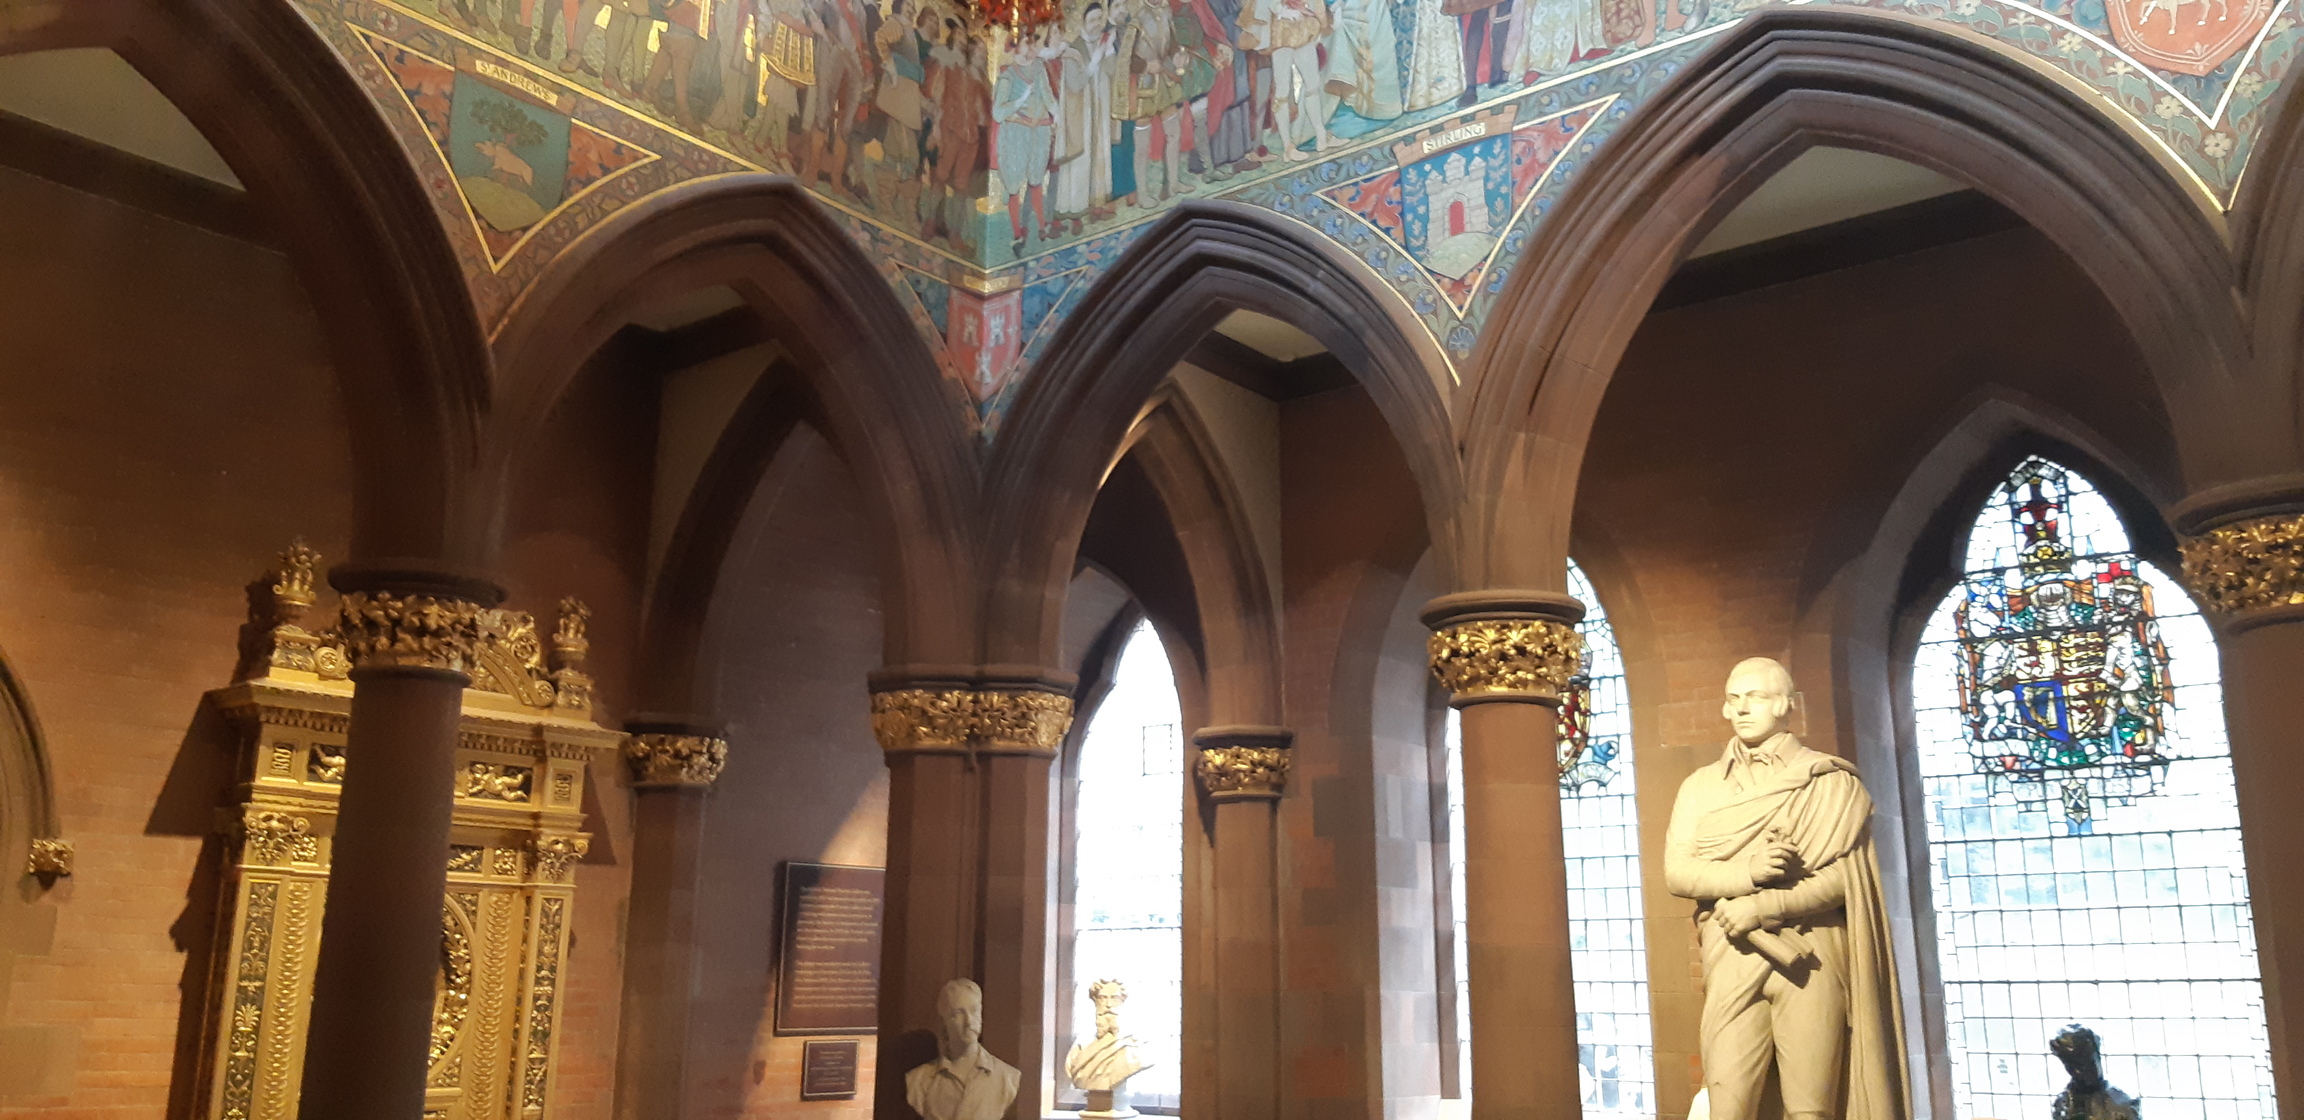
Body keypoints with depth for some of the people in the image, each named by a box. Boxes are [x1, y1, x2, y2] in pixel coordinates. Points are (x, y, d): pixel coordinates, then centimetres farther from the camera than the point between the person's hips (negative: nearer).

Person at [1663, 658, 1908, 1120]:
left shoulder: (1829, 782, 8)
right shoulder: (1701, 786, 14)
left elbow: (1846, 874, -3)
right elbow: (1676, 872, 4)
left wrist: (1763, 907, -13)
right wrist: (1747, 873, -13)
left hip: (1812, 957, -1)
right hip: (1733, 958, 2)